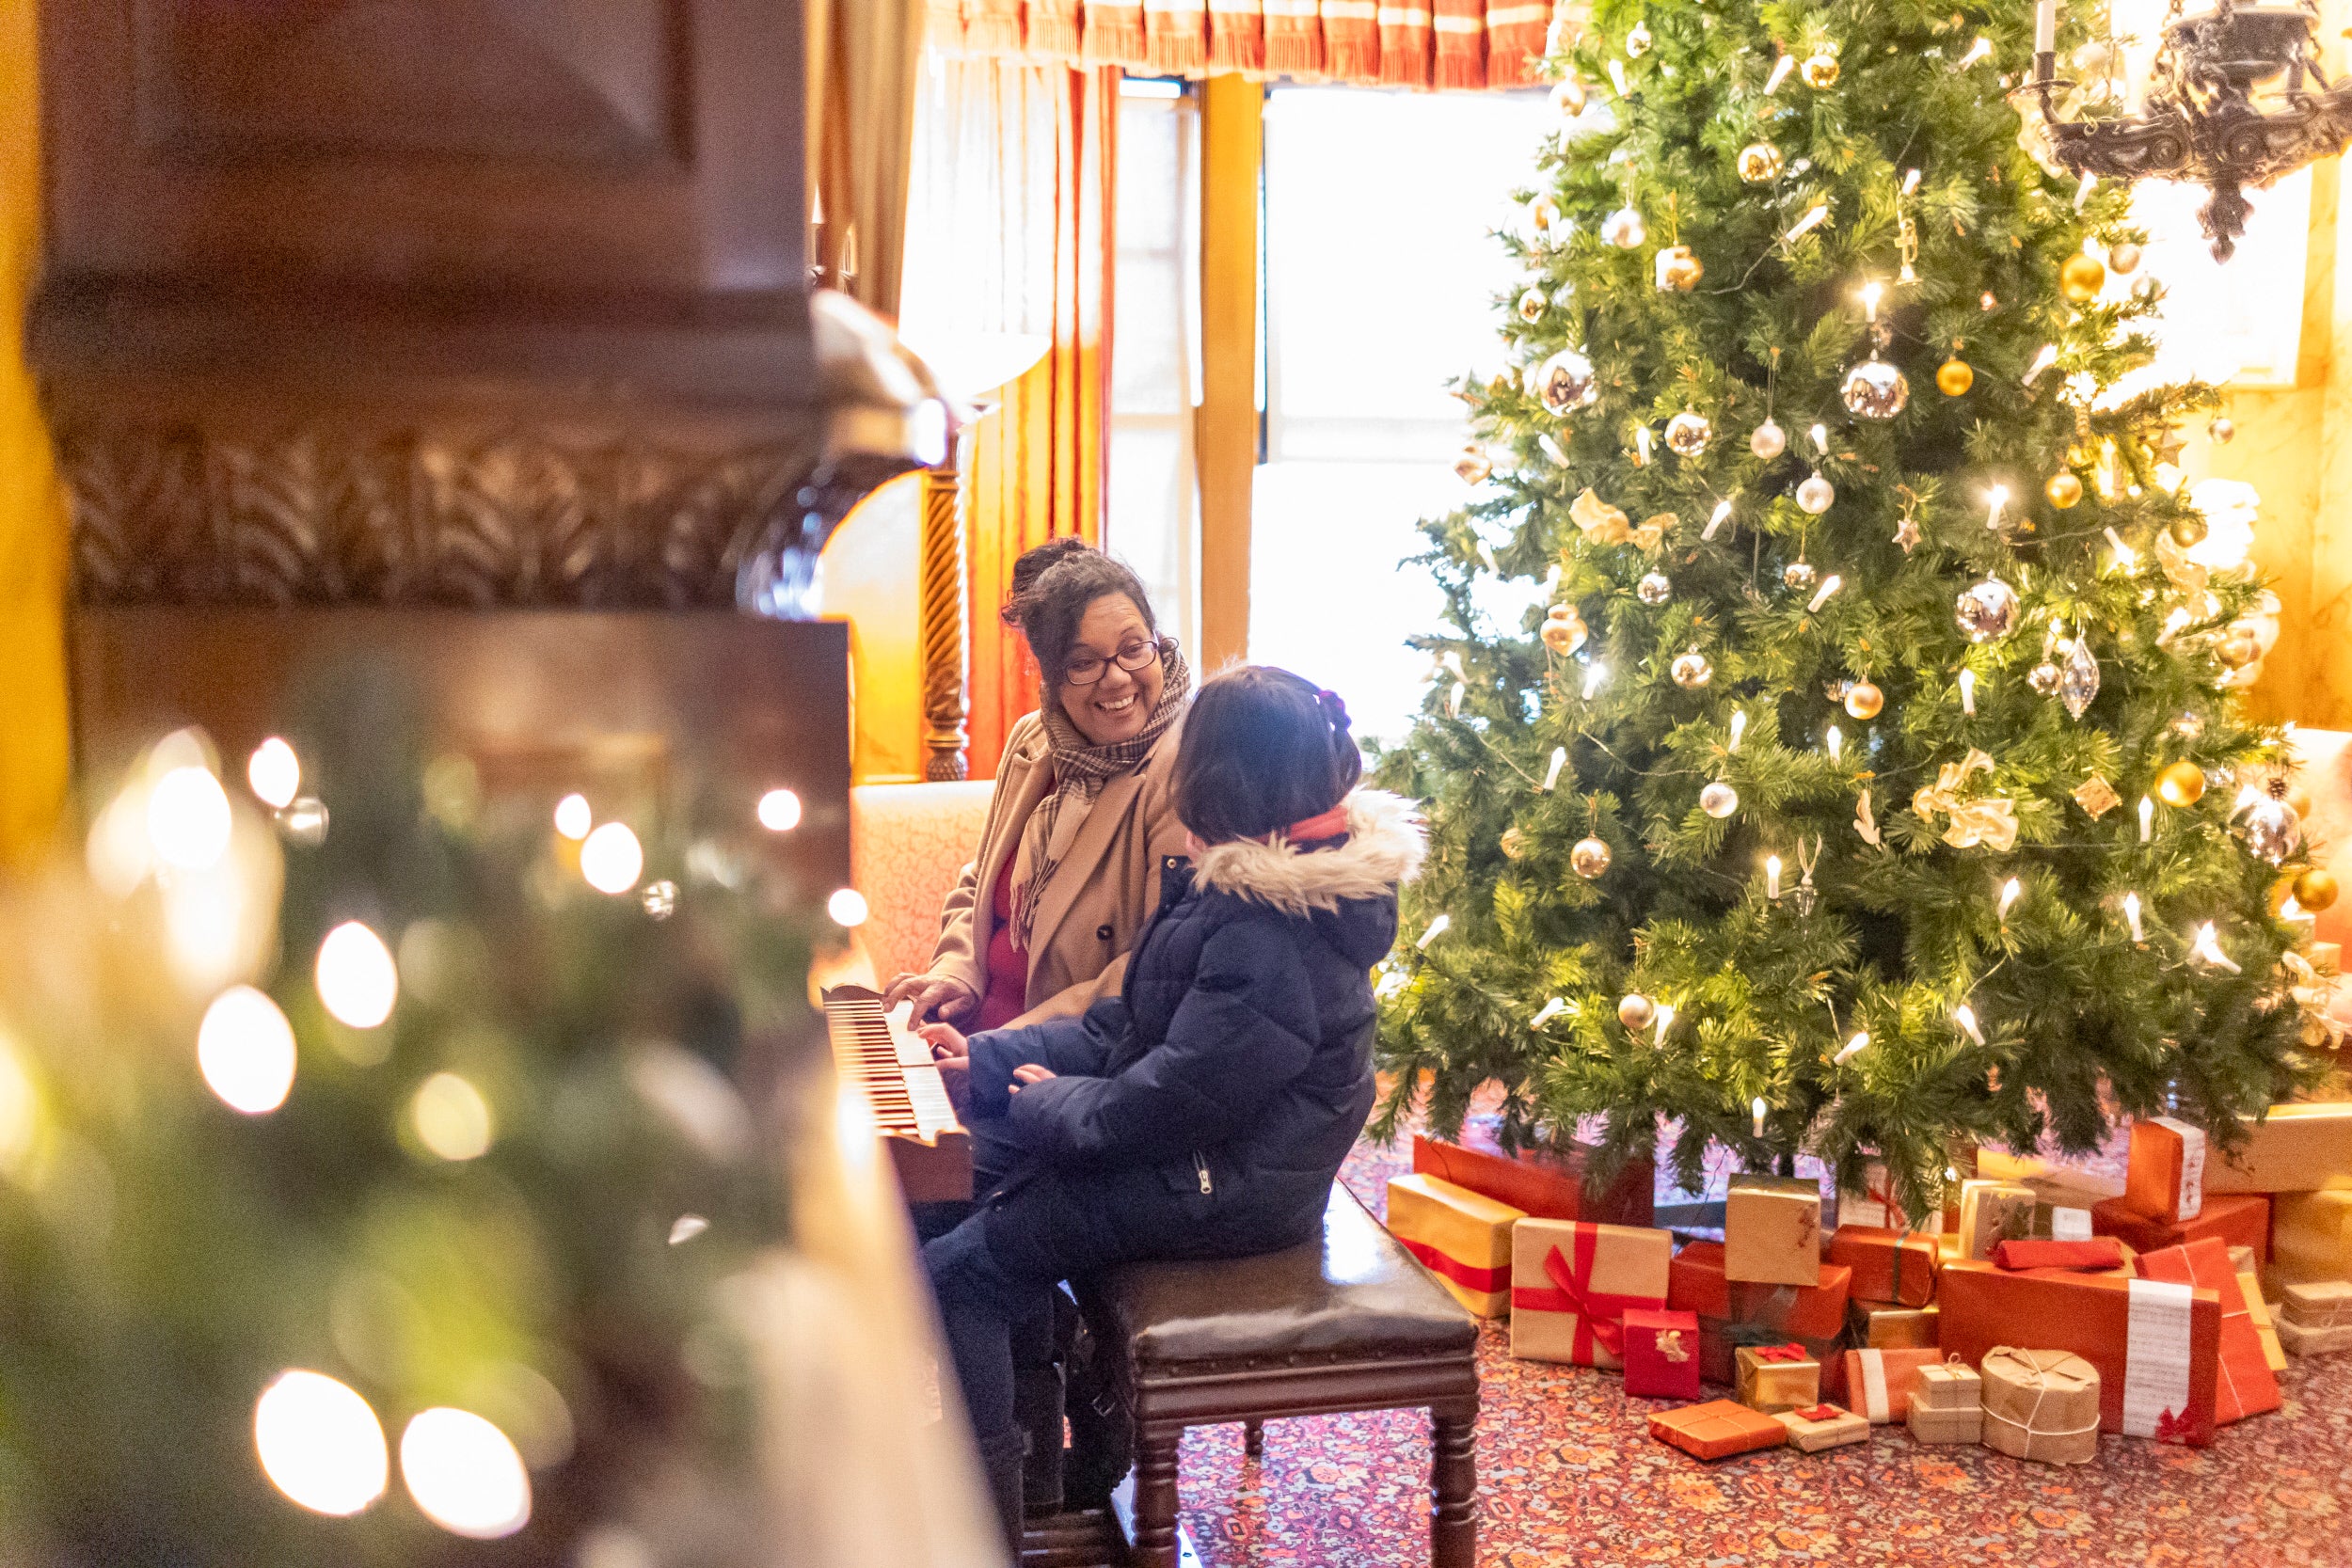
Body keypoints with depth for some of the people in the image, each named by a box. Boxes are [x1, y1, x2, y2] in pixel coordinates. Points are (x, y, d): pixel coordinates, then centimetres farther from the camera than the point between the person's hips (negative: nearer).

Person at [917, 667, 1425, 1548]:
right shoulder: (1246, 882, 6)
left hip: (1230, 1187, -10)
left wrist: (1046, 1104, -9)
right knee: (982, 1207, 12)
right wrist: (986, 1062, 3)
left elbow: (1168, 1104, -27)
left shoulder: (1271, 933, -28)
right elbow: (1131, 1027, 9)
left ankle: (991, 1529, 7)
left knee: (952, 1275, -8)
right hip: (1206, 1148, 10)